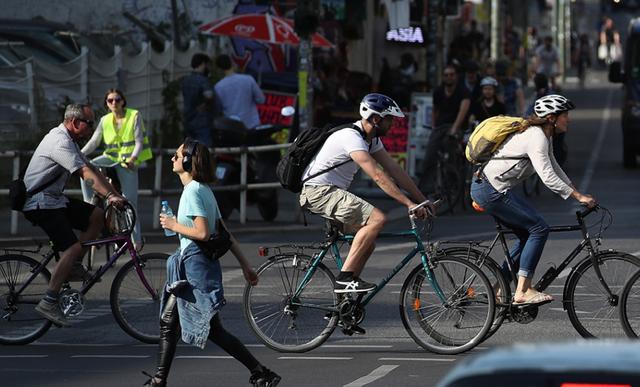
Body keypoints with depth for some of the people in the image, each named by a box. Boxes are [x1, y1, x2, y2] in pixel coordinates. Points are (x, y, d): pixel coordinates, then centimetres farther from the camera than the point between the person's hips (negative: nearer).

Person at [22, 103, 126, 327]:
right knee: (73, 247, -20)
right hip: (40, 203, -10)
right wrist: (110, 196, -35)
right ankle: (49, 302, -20)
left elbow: (91, 170, 13)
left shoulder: (69, 141, 14)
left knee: (97, 216, 3)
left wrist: (114, 195, 5)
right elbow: (86, 174, -29)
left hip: (54, 199, 10)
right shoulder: (60, 143, -20)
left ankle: (73, 266, 8)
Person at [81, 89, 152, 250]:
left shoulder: (134, 116, -5)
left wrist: (133, 158, -27)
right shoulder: (105, 120, 4)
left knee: (130, 201, -6)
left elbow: (139, 142, -9)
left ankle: (136, 241, 3)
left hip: (128, 162, -3)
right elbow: (93, 141, 1)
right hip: (111, 157, 3)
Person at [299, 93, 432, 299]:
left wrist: (422, 199, 4)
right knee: (377, 218, -23)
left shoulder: (372, 139, 11)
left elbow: (394, 170, 10)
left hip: (333, 192, 10)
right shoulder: (352, 138, -22)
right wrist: (408, 203, -30)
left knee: (368, 244, 10)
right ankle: (345, 278, -22)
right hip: (320, 191, -10)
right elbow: (378, 176, -28)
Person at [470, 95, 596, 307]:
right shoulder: (536, 137, -19)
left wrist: (578, 193, 15)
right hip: (491, 190, -10)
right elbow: (547, 177, -25)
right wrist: (578, 197, -22)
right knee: (539, 228, -11)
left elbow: (555, 169, 22)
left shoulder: (543, 136, 13)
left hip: (487, 188, 10)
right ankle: (523, 291, -12)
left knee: (528, 233, 15)